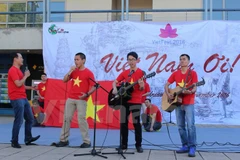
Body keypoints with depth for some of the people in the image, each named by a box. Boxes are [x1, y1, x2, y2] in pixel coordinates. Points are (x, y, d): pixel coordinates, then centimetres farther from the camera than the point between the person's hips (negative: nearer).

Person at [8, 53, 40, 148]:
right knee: (19, 121, -6)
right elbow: (18, 84, -21)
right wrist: (25, 76, -9)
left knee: (30, 119, 13)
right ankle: (14, 142, 5)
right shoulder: (13, 70, -12)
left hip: (23, 98, 10)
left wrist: (30, 87, 13)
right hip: (17, 99, -10)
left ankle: (28, 139, 24)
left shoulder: (18, 70, 19)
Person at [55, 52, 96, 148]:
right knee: (66, 118, 6)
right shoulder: (73, 71, 13)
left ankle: (86, 141, 1)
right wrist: (70, 71, -3)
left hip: (81, 100, -5)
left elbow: (93, 87, -7)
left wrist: (87, 94, -24)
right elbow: (64, 80, 10)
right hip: (70, 98, 6)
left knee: (81, 120, -8)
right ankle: (64, 140, 15)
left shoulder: (88, 73, -4)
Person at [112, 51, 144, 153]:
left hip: (135, 101, -5)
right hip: (124, 100, 5)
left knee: (136, 123, -5)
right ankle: (124, 144, 17)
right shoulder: (124, 73, 11)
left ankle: (138, 145, 4)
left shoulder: (140, 72, -4)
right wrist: (115, 89, -4)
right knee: (123, 123, 7)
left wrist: (141, 86, -30)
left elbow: (141, 89, -8)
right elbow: (115, 82, 16)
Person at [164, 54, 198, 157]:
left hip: (189, 103, -5)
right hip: (178, 103, 5)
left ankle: (192, 147, -9)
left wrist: (190, 91, -30)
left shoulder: (192, 73, -1)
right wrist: (168, 94, -6)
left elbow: (195, 88, -8)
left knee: (190, 125, -12)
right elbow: (166, 85, 12)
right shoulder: (175, 73, 11)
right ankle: (185, 145, 15)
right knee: (180, 126, 6)